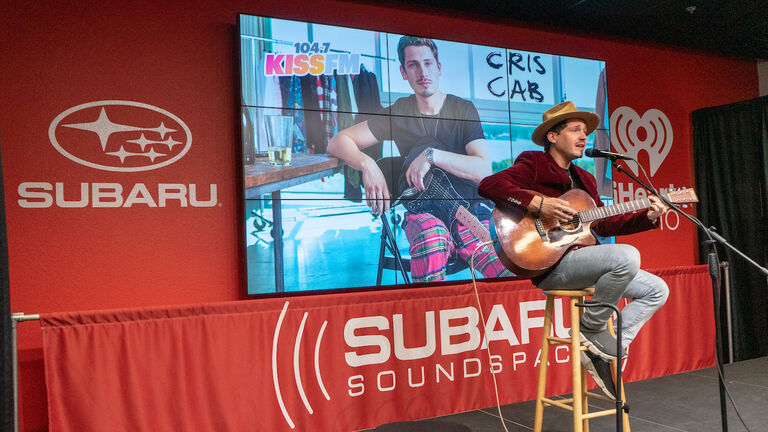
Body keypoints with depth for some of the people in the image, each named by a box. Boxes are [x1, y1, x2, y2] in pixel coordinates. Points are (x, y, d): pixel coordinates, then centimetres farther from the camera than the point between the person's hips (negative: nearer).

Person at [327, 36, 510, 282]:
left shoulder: (464, 110, 3)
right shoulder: (399, 114, 6)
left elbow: (484, 170, -10)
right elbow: (338, 142, 4)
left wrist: (432, 155, -22)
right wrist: (368, 164, -16)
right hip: (422, 214, 0)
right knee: (432, 233, -38)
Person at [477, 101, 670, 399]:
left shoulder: (584, 179, 24)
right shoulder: (533, 165, -2)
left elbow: (604, 224, 22)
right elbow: (488, 185, -19)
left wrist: (647, 217, 11)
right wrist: (537, 203, -27)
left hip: (583, 260, 9)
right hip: (551, 265, -9)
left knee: (657, 290, 6)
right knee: (627, 256, -30)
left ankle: (604, 350, 3)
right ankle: (591, 329, -9)